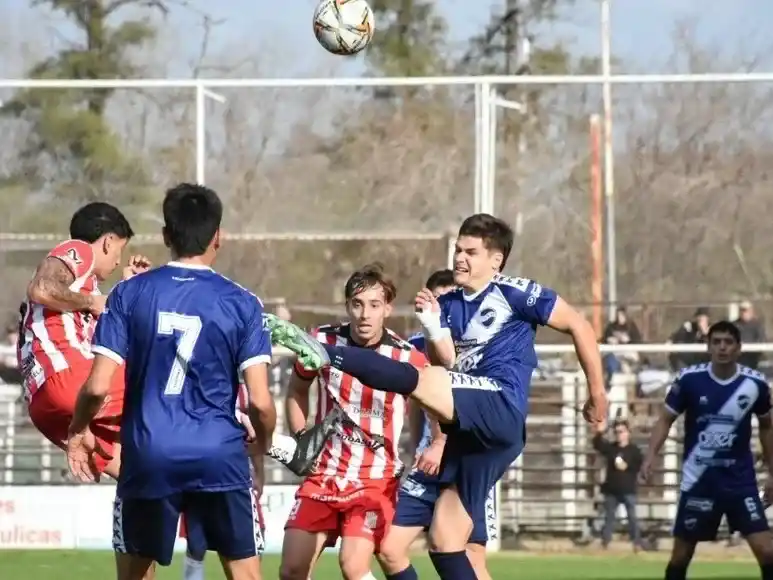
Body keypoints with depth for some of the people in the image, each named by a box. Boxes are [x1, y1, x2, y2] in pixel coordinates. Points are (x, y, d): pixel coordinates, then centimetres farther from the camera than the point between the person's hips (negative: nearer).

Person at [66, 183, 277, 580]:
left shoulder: (130, 294, 0)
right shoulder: (241, 304, -1)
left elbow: (98, 386, -5)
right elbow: (260, 401, -6)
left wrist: (76, 433, 14)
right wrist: (264, 444, 15)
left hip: (148, 457, 1)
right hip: (219, 458, -1)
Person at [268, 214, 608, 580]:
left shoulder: (514, 293, 2)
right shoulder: (448, 305, 18)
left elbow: (578, 326, 6)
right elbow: (447, 365, 6)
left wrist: (597, 394, 8)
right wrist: (432, 327, -11)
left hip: (501, 410, -8)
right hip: (469, 430, 8)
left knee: (417, 380, -30)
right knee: (444, 543, 3)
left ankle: (325, 355, -38)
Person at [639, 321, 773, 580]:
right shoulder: (689, 379, -9)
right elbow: (666, 420, -1)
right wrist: (650, 456, -16)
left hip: (741, 480, 0)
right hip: (698, 481, 0)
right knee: (681, 554, 7)